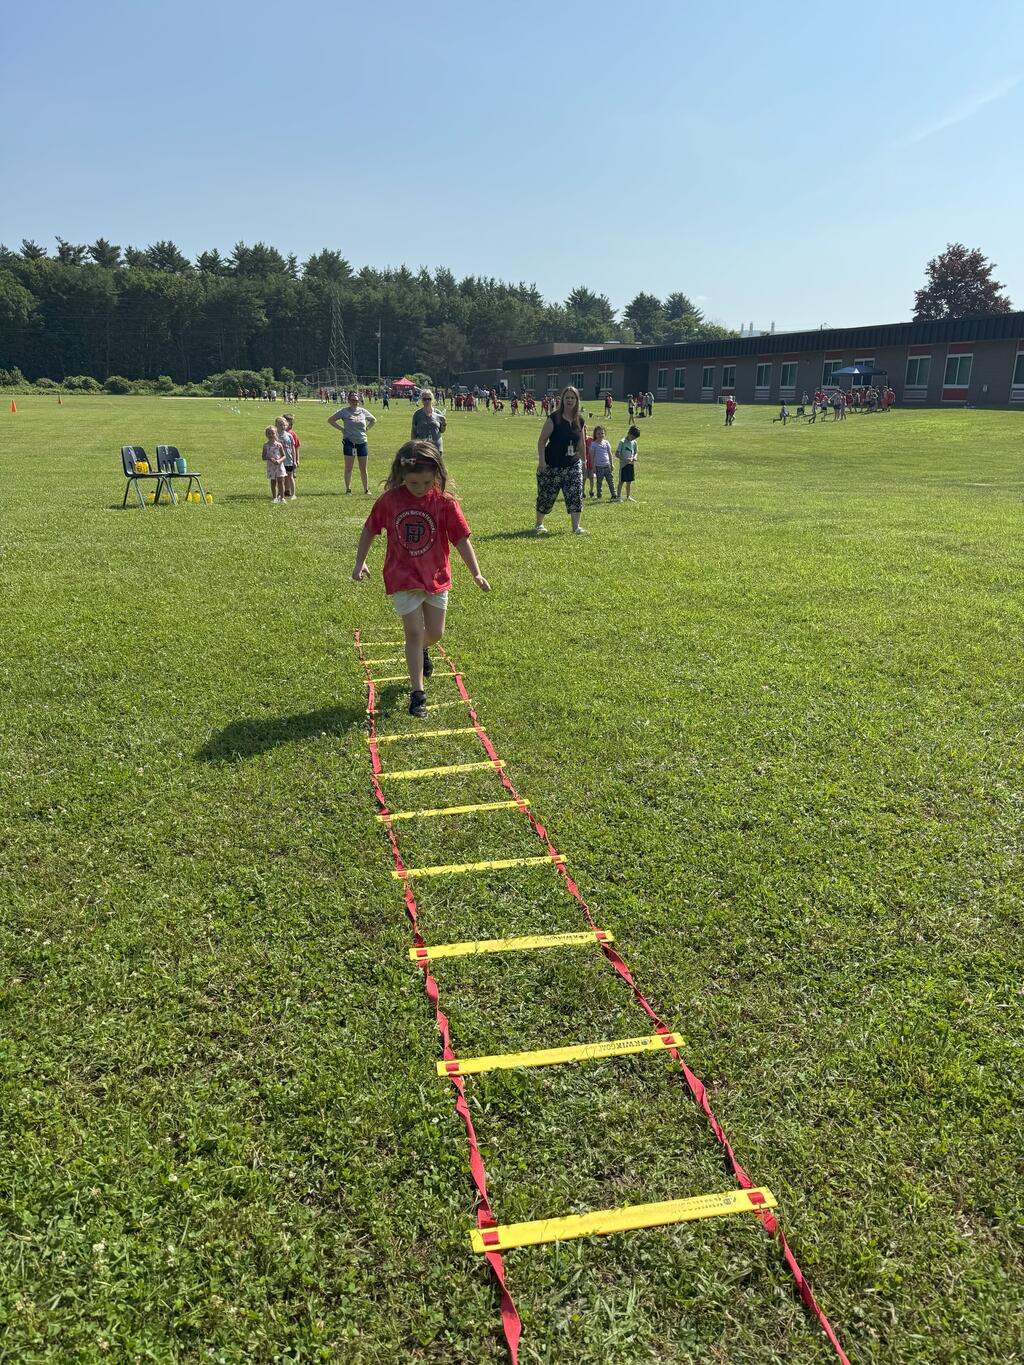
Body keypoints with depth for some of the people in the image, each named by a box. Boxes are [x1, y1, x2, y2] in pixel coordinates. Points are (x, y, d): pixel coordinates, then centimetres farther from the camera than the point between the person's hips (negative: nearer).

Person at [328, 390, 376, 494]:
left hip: (362, 442, 3)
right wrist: (341, 429, -5)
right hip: (349, 442, -3)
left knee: (363, 468, 8)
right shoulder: (344, 411, -3)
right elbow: (330, 420, 0)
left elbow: (373, 420, 23)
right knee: (348, 468, 0)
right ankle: (348, 489, 5)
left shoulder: (363, 411, 7)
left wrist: (367, 428, 9)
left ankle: (366, 489, 14)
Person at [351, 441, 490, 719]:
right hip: (402, 578, -1)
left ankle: (423, 649, 47)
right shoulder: (389, 499, -8)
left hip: (436, 576, 2)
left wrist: (476, 574, -12)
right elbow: (369, 530, 6)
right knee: (414, 632, -7)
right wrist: (360, 563, 1)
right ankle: (417, 693, 2)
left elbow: (461, 539, -7)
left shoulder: (445, 502, -10)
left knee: (435, 632, 9)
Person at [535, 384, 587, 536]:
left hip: (572, 465, 4)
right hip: (552, 465, -4)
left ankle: (576, 527, -4)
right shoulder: (554, 418, -11)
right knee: (546, 496, 7)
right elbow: (542, 440, -11)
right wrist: (541, 460, -18)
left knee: (575, 495, -7)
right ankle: (539, 524, 27)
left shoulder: (579, 420, 4)